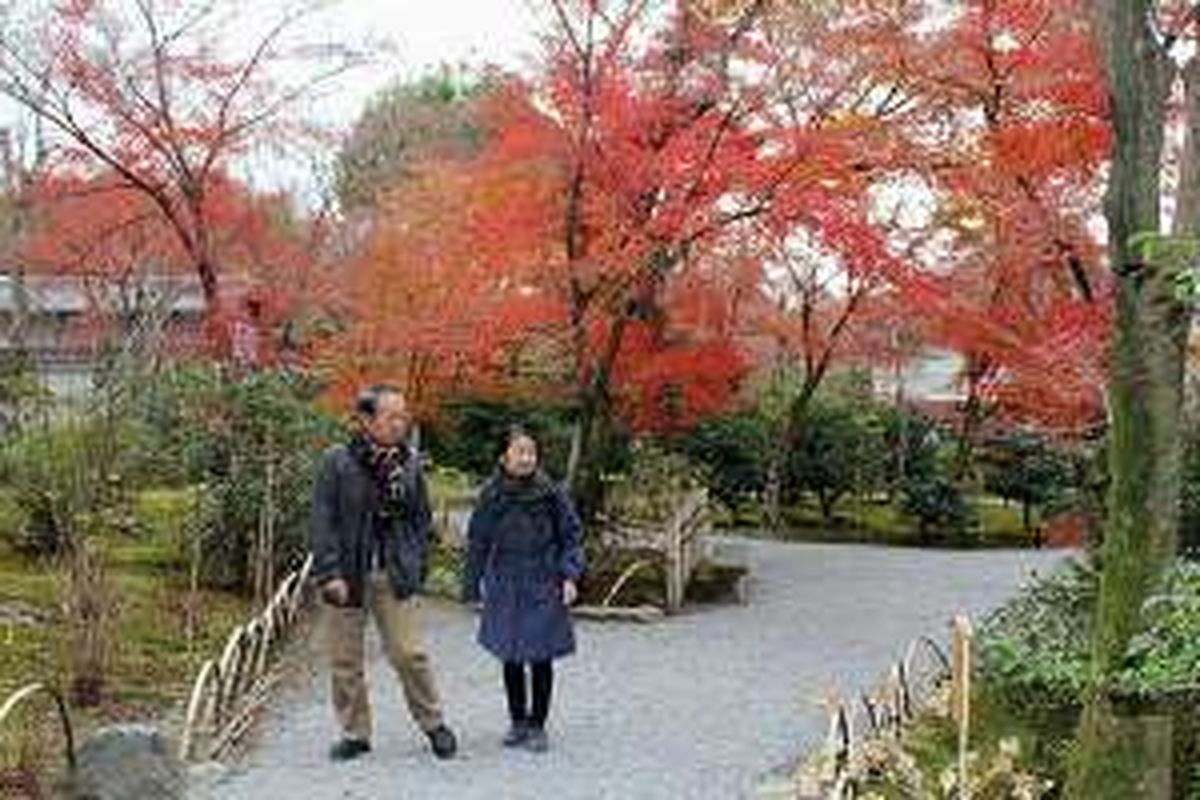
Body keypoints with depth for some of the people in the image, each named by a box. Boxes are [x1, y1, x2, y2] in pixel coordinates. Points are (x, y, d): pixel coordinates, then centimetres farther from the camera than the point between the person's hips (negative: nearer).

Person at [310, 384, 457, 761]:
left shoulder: (410, 462, 4)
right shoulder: (337, 462, -6)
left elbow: (421, 518, 12)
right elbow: (322, 521, -6)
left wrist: (416, 567, 2)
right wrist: (330, 573, -12)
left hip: (394, 575, 1)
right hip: (347, 575, -1)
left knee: (409, 653, -1)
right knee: (345, 659, 7)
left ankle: (433, 723, 17)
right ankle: (355, 733, 21)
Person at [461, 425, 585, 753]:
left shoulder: (550, 493, -6)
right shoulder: (492, 496, -1)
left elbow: (571, 536, 1)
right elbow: (477, 543, 7)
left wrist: (570, 576, -9)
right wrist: (472, 587, 7)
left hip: (543, 588, -2)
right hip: (505, 588, 2)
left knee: (540, 658, 1)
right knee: (511, 658, 10)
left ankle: (537, 726, 14)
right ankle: (518, 722, 25)